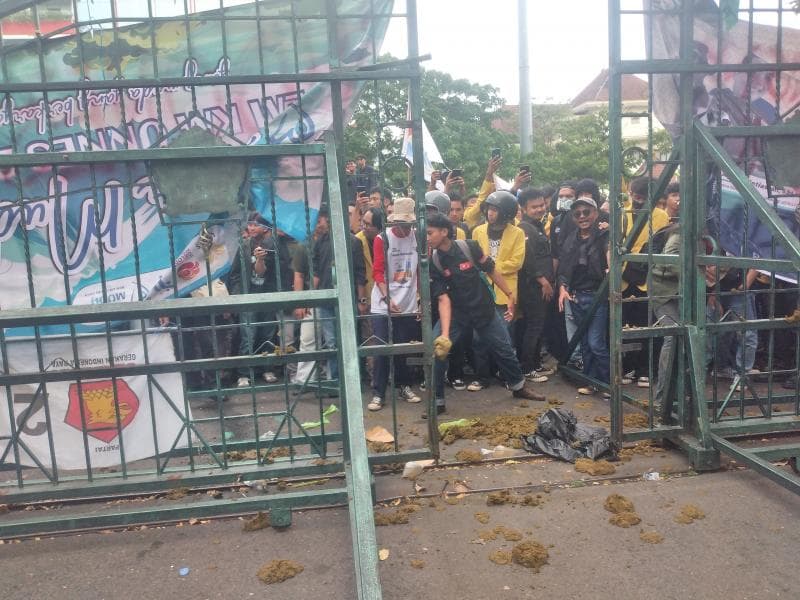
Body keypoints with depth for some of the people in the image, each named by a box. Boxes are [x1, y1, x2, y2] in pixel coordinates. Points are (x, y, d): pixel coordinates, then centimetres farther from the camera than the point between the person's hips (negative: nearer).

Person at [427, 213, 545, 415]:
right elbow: (443, 299, -20)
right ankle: (437, 401, 2)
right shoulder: (433, 262, -16)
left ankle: (519, 387, 39)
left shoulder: (469, 247, -17)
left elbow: (491, 271, -3)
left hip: (484, 309, 1)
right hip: (455, 313, 0)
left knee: (505, 350, 12)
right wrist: (445, 333, -30)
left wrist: (510, 295, 2)